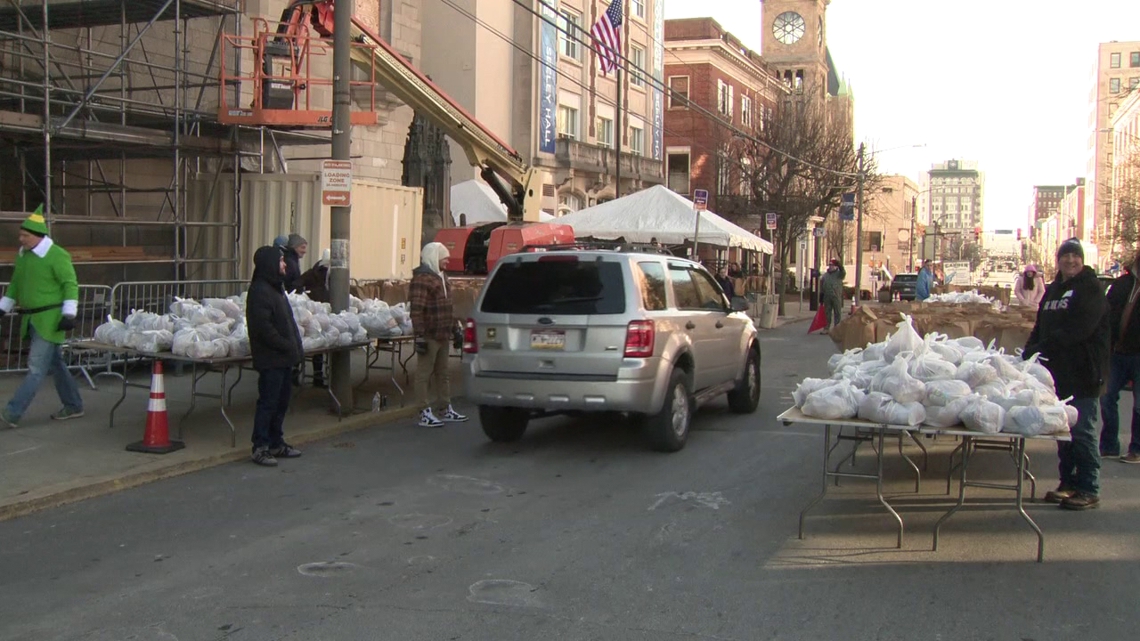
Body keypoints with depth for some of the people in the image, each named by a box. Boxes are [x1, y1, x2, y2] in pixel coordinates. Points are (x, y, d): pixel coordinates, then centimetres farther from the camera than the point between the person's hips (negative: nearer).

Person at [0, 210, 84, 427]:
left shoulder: (57, 256, -13)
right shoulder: (22, 255, 11)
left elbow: (70, 285, -14)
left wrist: (69, 314, -20)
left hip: (50, 321, -8)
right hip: (31, 319, 8)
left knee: (36, 367, -9)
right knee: (55, 364, 14)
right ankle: (73, 406, 25)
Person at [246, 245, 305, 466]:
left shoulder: (276, 288, 17)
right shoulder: (260, 291, -16)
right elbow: (263, 326, -23)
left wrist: (295, 346, 13)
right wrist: (287, 346, -19)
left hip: (284, 357, 10)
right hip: (270, 358, -10)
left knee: (281, 401, 15)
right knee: (268, 402, -5)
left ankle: (276, 443, 24)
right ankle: (260, 447, 2)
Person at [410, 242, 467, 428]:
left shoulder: (441, 277, 18)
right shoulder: (421, 279, -14)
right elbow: (416, 310, -20)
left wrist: (454, 328, 24)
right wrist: (420, 336, -24)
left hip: (443, 335, 10)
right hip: (429, 336, -10)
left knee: (442, 374, 16)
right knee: (424, 374, -2)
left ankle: (447, 409, 25)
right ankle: (425, 414, 1)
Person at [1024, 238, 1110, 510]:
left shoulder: (1090, 290, -7)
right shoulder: (1053, 290, 17)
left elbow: (1076, 331, -19)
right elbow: (1040, 328, 19)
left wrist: (1036, 350, -20)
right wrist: (1029, 351, 0)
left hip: (1083, 374, -7)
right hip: (1058, 372, 7)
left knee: (1082, 431, -6)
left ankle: (1089, 490, 0)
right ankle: (1069, 483, 19)